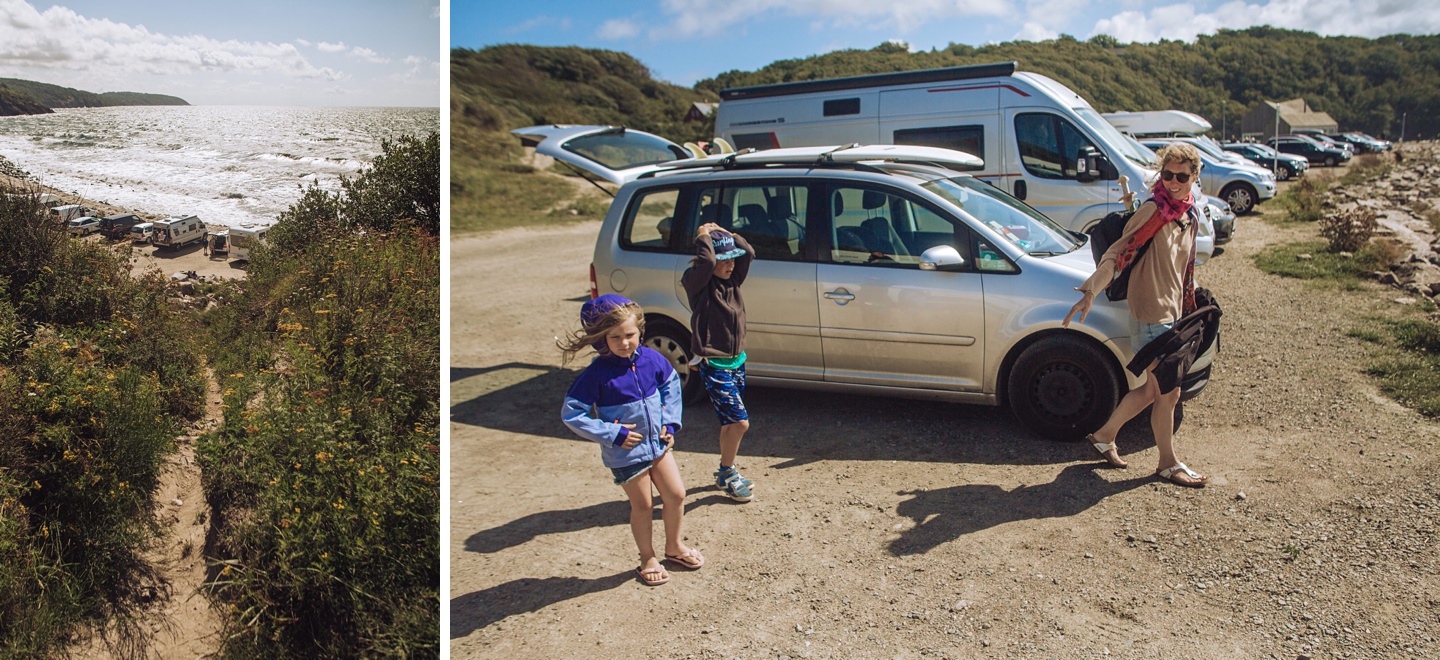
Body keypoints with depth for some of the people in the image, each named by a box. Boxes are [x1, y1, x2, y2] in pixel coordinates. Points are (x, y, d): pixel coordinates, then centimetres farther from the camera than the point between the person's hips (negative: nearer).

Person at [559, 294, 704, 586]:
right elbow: (571, 413, -20)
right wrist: (613, 434, -20)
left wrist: (670, 423, 1)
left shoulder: (651, 359, -8)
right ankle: (648, 559, 32)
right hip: (626, 453, -5)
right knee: (642, 506, 9)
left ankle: (674, 546, 38)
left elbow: (671, 386, 10)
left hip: (658, 443, 5)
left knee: (676, 495, 12)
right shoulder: (597, 373, -22)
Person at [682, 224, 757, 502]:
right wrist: (704, 236, -14)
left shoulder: (731, 281, 7)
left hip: (737, 361, 8)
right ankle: (727, 474, 9)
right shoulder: (697, 283, -13)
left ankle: (726, 472, 32)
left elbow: (749, 252, -2)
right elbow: (705, 261, -31)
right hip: (714, 366, -8)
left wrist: (725, 233, -1)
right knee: (740, 421, -10)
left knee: (730, 422, 17)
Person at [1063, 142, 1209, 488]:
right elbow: (1118, 253, -19)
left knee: (1153, 389, 16)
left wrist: (1188, 308, 25)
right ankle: (1168, 464, 18)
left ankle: (1104, 435, 31)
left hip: (1172, 313, 8)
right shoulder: (1154, 210, -14)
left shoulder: (1189, 214, 10)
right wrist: (1091, 292, -30)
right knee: (1168, 393, 1)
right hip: (1150, 314, -8)